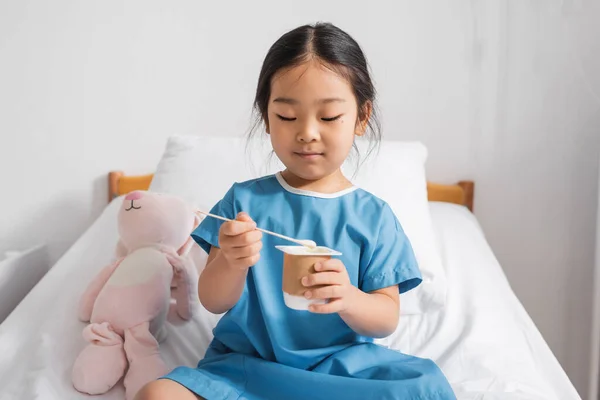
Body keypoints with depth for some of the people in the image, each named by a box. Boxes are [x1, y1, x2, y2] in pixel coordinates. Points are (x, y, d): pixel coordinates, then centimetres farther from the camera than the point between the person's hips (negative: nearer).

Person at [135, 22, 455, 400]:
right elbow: (213, 301, 1)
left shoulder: (373, 215, 0)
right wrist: (231, 263, -23)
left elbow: (387, 319, -1)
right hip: (246, 362, 0)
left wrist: (348, 299, -24)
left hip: (343, 365, 1)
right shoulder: (244, 200, 1)